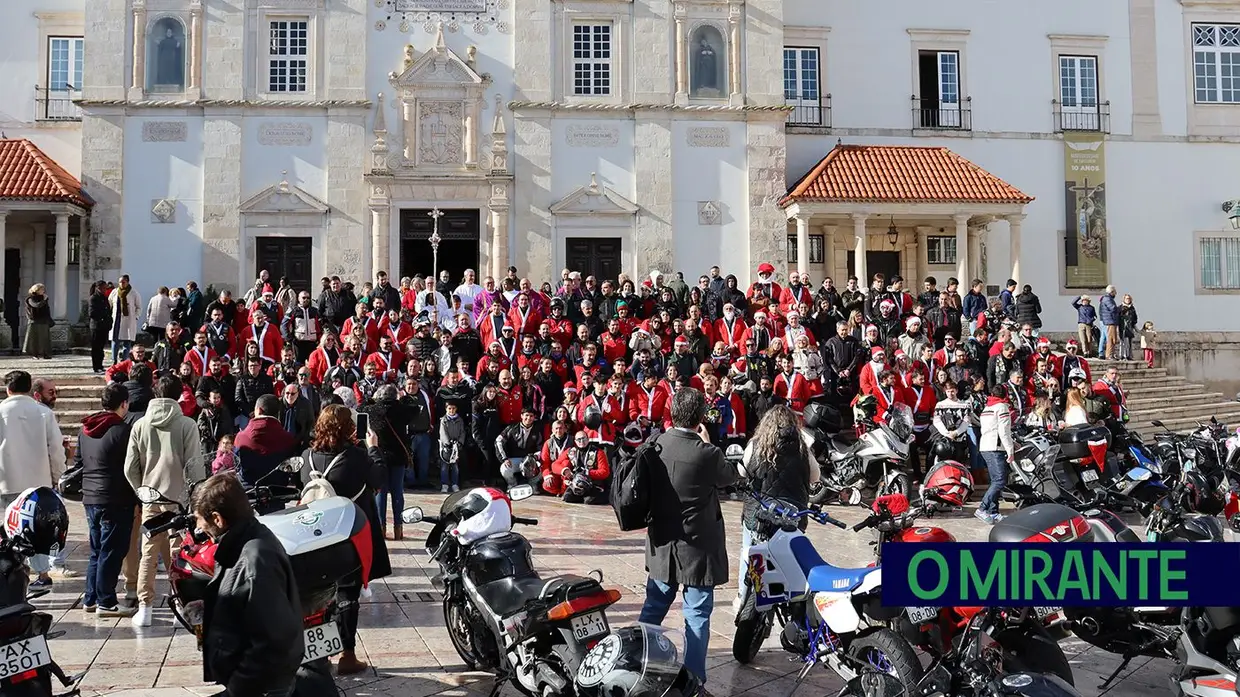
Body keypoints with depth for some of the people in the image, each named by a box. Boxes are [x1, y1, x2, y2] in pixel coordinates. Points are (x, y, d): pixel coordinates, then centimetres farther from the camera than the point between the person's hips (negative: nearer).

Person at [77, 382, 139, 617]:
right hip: (116, 501, -8)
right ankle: (106, 602, 2)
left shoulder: (85, 430, 10)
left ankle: (90, 599, 22)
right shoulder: (122, 430, -15)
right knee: (112, 552, -1)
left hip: (91, 498, 8)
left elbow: (78, 462, 17)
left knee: (97, 551, 17)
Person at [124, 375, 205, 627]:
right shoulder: (187, 424, -9)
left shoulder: (140, 425, 2)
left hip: (150, 499, 3)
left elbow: (130, 468, 3)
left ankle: (144, 609, 10)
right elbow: (195, 466, -11)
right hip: (179, 499, -3)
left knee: (148, 553, 9)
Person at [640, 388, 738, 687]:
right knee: (697, 615, 5)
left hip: (661, 544, 5)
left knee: (653, 607, 19)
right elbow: (730, 477, 1)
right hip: (697, 545, -5)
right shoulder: (707, 454, -20)